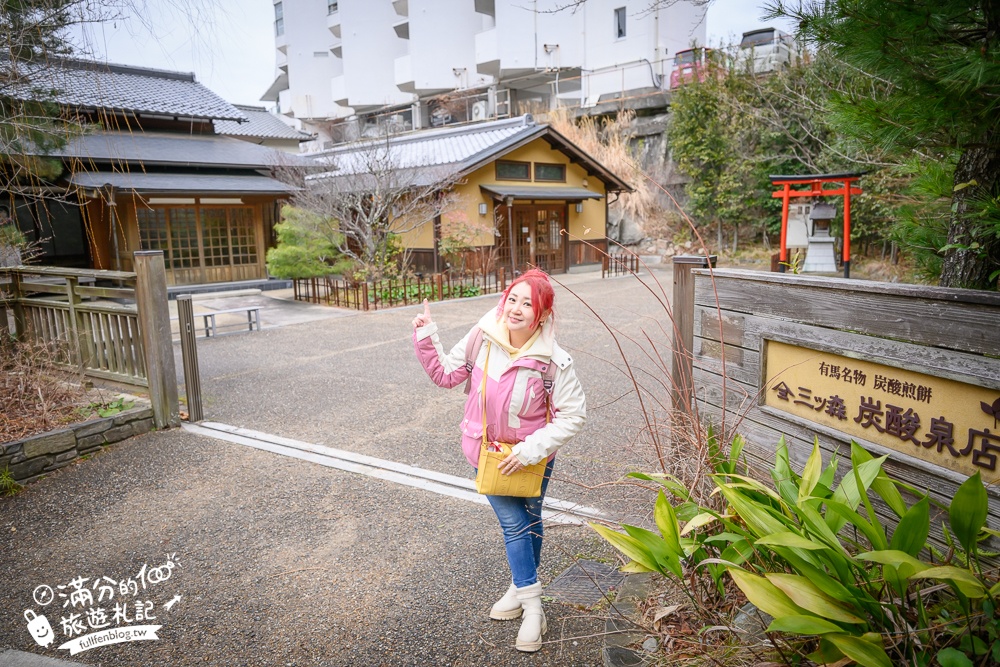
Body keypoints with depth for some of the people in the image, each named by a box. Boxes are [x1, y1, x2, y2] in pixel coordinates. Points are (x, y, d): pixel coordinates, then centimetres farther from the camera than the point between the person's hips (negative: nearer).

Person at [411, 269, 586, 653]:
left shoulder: (554, 362, -25)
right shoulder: (483, 339, -17)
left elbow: (573, 415, -19)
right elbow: (446, 374, -3)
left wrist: (531, 449, -24)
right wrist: (425, 339, -15)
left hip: (533, 457, -1)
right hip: (489, 453, 1)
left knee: (529, 523, 20)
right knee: (514, 524, 3)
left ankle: (521, 587, 43)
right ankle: (532, 605, 23)